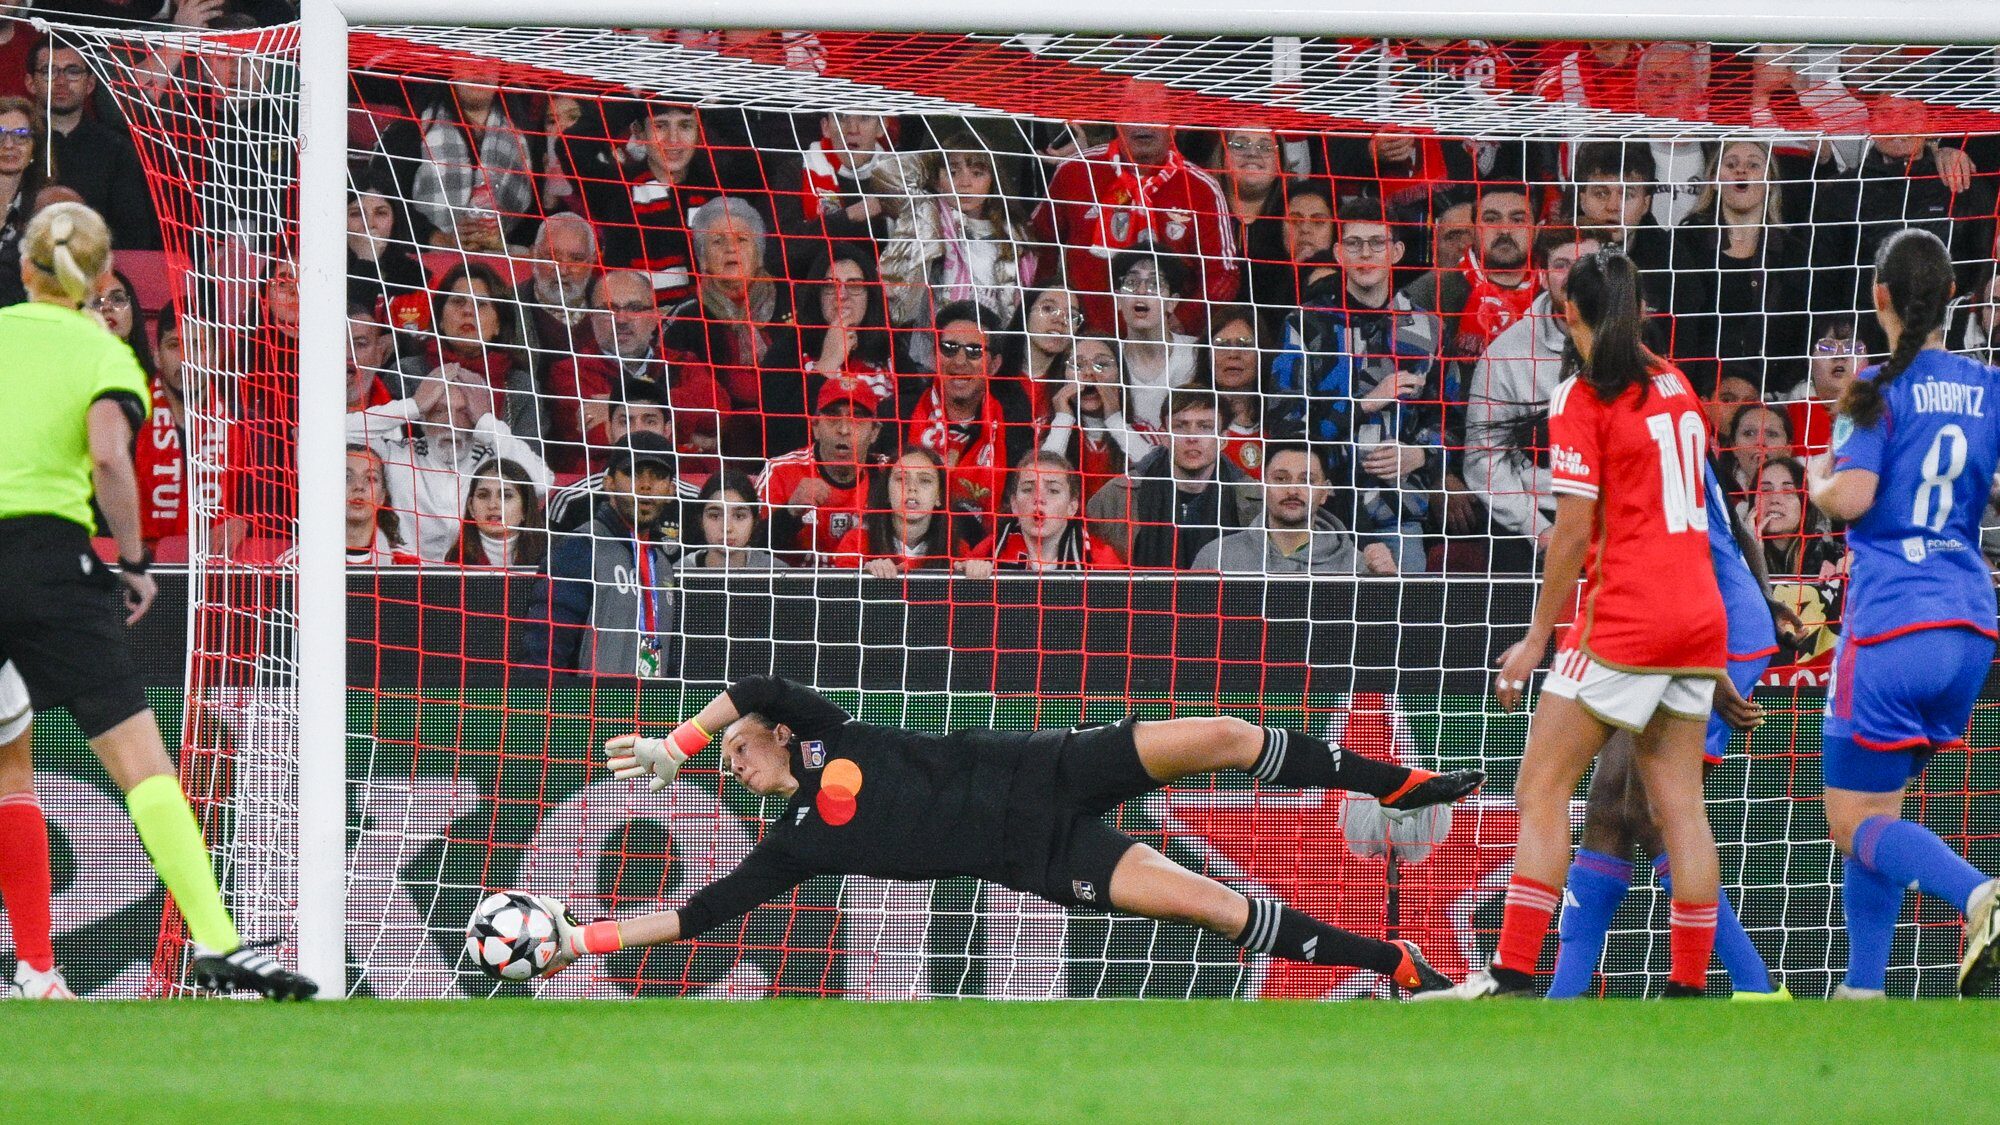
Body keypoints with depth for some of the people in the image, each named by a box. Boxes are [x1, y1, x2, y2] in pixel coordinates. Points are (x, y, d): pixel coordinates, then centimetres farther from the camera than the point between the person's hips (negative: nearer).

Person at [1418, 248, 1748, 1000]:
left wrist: (1537, 639, -7)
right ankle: (1689, 988, 1)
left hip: (1623, 618, -7)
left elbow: (1574, 529, -12)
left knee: (1541, 790, -3)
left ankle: (1513, 979, -10)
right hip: (1699, 614, 7)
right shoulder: (1674, 386, 13)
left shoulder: (1583, 397, -7)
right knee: (1678, 799, 6)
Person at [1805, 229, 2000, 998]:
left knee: (1855, 820, -3)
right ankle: (1862, 990, 13)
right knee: (1876, 812, 17)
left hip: (1890, 621, -6)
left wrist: (1818, 484, 4)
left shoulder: (1882, 389, -8)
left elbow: (1852, 497, -18)